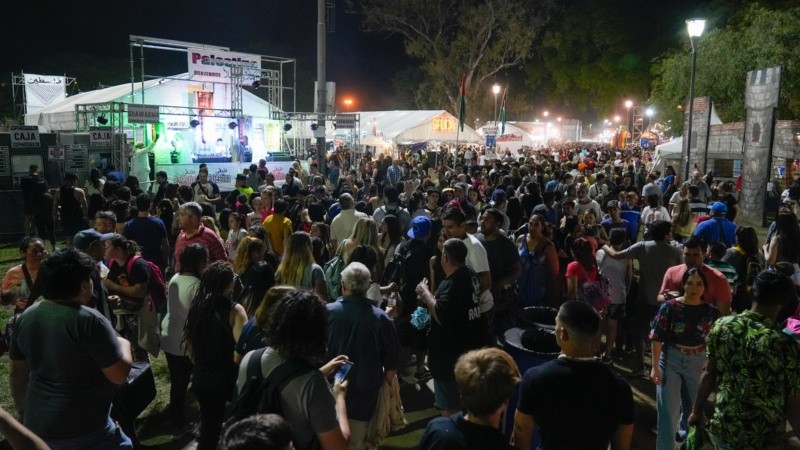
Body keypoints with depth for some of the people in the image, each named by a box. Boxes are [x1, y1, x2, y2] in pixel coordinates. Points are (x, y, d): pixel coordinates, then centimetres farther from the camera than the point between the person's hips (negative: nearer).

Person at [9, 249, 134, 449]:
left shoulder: (26, 318, 0)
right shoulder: (89, 321, -22)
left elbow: (17, 374, 10)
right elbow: (119, 375, -20)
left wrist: (24, 413, 23)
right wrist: (124, 344, -2)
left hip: (37, 426, 7)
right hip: (83, 432, -7)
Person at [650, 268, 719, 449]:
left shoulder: (711, 312, -6)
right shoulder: (670, 306, -14)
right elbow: (657, 337, -12)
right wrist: (655, 366, -13)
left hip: (697, 362, 3)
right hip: (670, 359, -3)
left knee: (693, 405, 20)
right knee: (667, 409, -1)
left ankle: (687, 431, 45)